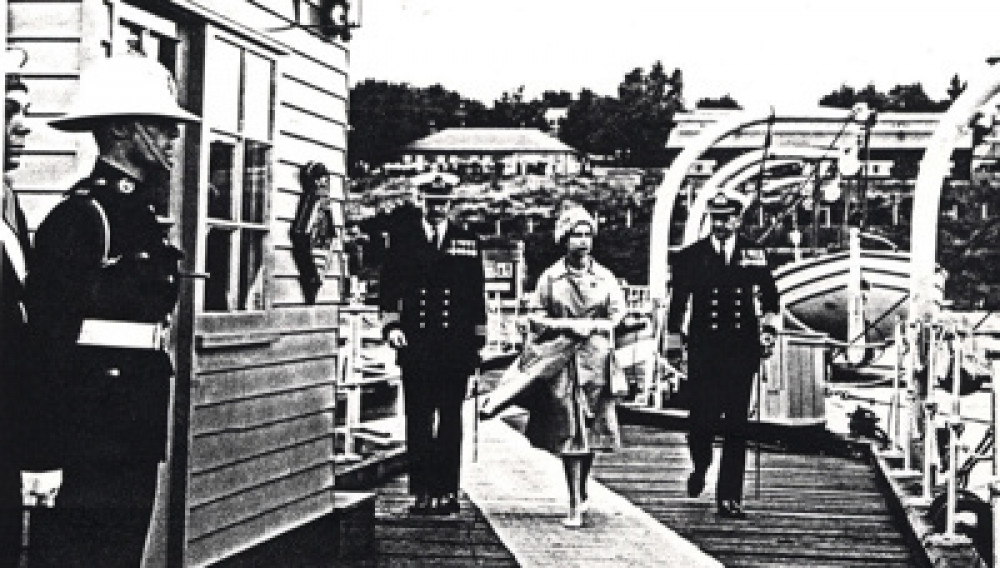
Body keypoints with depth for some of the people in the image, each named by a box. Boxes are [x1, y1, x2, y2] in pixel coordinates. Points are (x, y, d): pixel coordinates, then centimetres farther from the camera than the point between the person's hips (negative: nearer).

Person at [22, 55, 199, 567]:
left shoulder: (140, 215, 16)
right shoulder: (80, 217, -14)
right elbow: (49, 333, -19)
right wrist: (47, 461, -22)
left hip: (132, 444, 9)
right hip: (88, 450, -9)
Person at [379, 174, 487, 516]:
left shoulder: (467, 242, 9)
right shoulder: (403, 238, 7)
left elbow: (477, 295, 10)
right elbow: (389, 283, 5)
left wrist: (478, 340, 6)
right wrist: (392, 324, -6)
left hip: (456, 344, 1)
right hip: (415, 343, 0)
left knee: (451, 420, 4)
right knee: (418, 420, 1)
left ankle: (447, 490, 9)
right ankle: (421, 491, 5)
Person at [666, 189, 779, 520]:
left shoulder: (754, 254, 8)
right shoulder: (691, 256, 3)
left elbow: (769, 295, 19)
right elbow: (678, 302, 8)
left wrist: (768, 328, 9)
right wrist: (675, 335, 6)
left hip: (741, 351, 1)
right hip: (703, 351, -1)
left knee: (737, 427, 0)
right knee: (703, 417, -7)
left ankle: (729, 499, 7)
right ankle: (701, 465, 28)